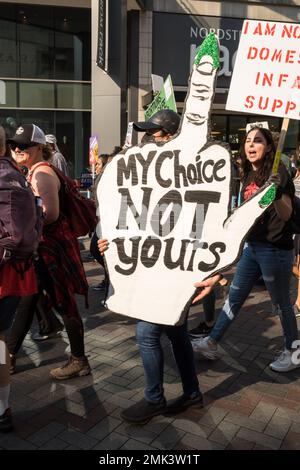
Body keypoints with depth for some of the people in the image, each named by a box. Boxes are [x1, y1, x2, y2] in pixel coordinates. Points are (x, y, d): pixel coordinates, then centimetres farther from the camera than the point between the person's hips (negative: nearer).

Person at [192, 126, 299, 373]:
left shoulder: (278, 173, -14)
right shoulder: (249, 175, 8)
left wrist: (278, 195, -45)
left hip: (275, 249, -7)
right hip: (252, 246, 7)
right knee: (234, 296, 13)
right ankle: (211, 343, 23)